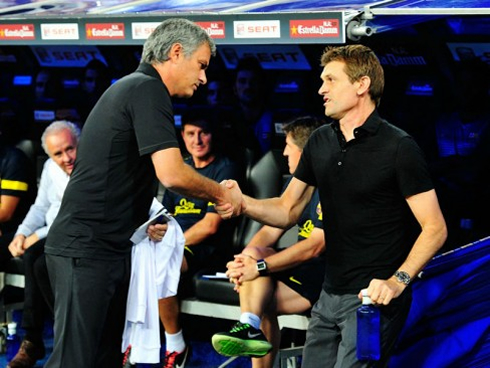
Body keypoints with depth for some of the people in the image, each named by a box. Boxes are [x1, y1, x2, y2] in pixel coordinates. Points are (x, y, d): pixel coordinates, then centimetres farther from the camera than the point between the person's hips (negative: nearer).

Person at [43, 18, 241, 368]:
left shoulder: (132, 87, 18)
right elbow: (172, 174, -23)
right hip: (86, 248, -10)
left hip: (109, 247, 10)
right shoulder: (148, 89, -12)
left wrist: (142, 221, 14)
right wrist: (222, 194, -6)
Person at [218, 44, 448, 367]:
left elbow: (435, 228, -12)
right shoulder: (320, 142, 10)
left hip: (374, 299, -7)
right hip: (330, 295, 7)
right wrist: (244, 204, -6)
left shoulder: (398, 147, -11)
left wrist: (398, 281, -24)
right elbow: (288, 210, 14)